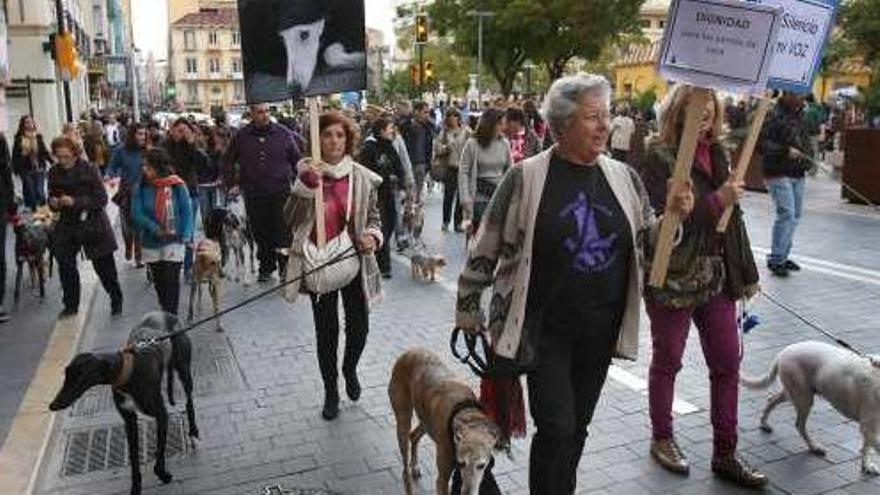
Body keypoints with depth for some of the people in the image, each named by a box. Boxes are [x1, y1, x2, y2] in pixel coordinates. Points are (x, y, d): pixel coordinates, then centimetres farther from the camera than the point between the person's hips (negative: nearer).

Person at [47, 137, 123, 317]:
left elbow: (101, 200, -16)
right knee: (65, 265, 1)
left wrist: (75, 202, -27)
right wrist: (53, 202, -13)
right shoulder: (54, 173, -1)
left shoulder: (90, 170, -13)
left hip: (92, 225, -3)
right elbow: (52, 196, 10)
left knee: (104, 266, 6)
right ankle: (71, 305, 19)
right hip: (67, 225, 4)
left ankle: (116, 300, 26)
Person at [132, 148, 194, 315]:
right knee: (159, 281, 13)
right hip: (151, 243, 3)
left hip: (174, 241, -3)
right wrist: (155, 229, -21)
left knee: (171, 280, -8)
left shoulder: (177, 186, -9)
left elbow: (187, 211, -5)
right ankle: (166, 312, 31)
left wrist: (185, 235, -15)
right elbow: (137, 213, -8)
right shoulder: (140, 188, -3)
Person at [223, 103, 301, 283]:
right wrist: (232, 183, 11)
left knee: (283, 234, -4)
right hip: (253, 195, 2)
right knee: (261, 234, 9)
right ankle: (266, 268, 22)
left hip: (280, 192, -2)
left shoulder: (282, 133, 1)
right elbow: (227, 161, 16)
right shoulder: (242, 136, 4)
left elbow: (296, 159, 8)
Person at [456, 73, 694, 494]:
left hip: (602, 329, 5)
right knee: (556, 430, -4)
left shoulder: (624, 177, 3)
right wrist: (468, 307, 0)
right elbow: (486, 248, -4)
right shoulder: (526, 178, -11)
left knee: (577, 428, 17)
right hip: (543, 329, -4)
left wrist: (673, 217, -8)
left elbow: (647, 246, 12)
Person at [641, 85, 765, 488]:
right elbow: (660, 220, -21)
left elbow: (731, 216, 13)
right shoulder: (659, 158, -11)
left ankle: (725, 455, 23)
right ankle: (662, 439, 31)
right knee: (667, 362, 11)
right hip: (672, 278, -6)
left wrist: (745, 272, 13)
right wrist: (715, 201, -22)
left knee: (727, 363, 9)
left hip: (716, 276, 7)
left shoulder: (716, 153, 9)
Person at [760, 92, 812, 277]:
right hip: (779, 174, -9)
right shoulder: (774, 116, -10)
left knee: (795, 216, 11)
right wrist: (786, 151, -25)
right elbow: (763, 144, -18)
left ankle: (783, 256, 22)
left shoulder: (800, 119, 16)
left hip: (798, 174, 9)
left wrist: (807, 155, 6)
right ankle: (775, 259, -4)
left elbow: (806, 142, 26)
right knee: (786, 214, -13)